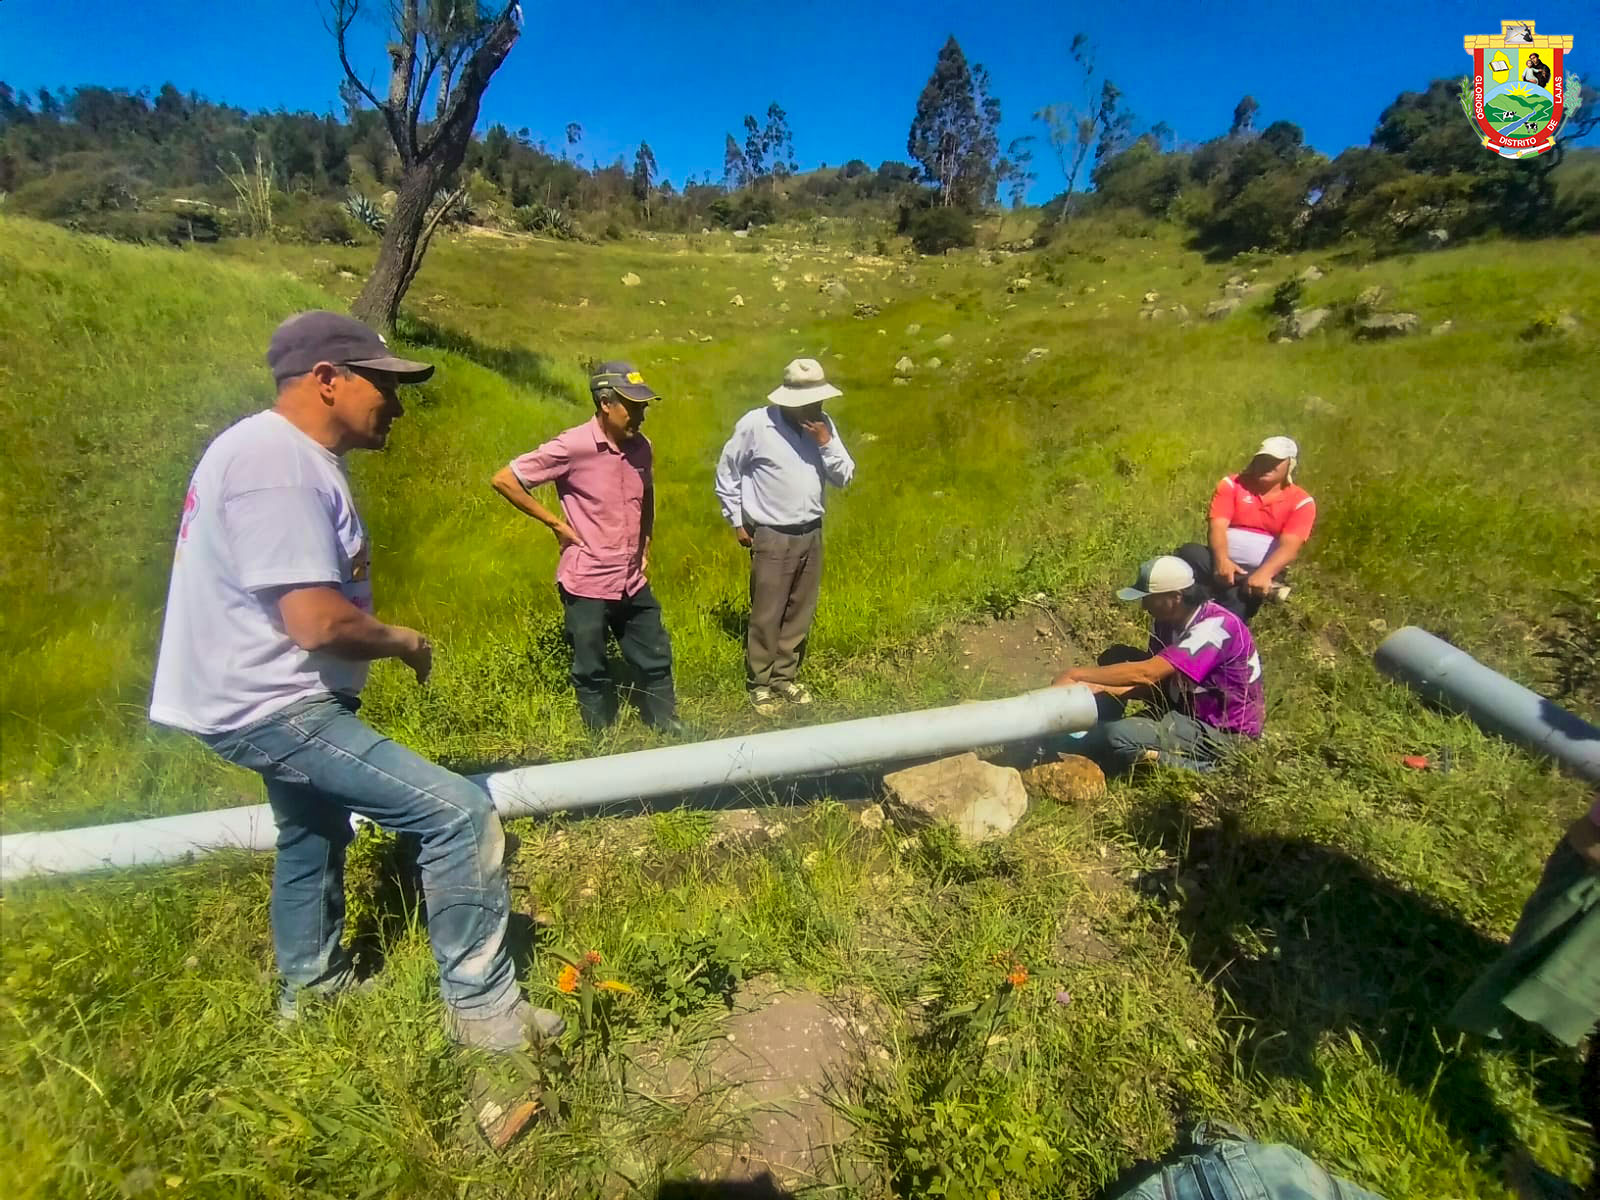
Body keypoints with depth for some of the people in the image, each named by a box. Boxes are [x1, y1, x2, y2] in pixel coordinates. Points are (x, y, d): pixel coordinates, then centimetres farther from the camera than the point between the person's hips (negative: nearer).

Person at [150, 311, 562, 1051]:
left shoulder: (292, 456, 9)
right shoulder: (276, 461, -24)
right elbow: (317, 622, -30)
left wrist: (385, 641, 10)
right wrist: (405, 642, -13)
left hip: (274, 698, 12)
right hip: (271, 707, -12)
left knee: (314, 834, 30)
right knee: (460, 815, -17)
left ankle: (311, 988, 52)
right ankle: (484, 1011, -1)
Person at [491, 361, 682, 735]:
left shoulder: (641, 447, 3)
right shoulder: (572, 447, -15)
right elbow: (504, 480, -10)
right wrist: (556, 523, -10)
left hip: (633, 582, 6)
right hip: (587, 583, -5)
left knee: (655, 659, 15)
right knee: (592, 672, 10)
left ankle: (669, 730, 32)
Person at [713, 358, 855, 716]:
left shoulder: (823, 424, 2)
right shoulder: (755, 425, -12)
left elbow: (844, 478, 1)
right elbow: (726, 475, -3)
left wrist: (826, 443, -14)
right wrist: (737, 522, -2)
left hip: (812, 534, 5)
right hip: (772, 537, -5)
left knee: (800, 613, 13)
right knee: (766, 615, 3)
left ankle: (785, 676, 29)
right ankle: (760, 683, 20)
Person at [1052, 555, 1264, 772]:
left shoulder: (1216, 626, -28)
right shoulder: (1166, 621, -2)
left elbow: (1147, 674, -37)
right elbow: (1157, 681, 3)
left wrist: (1076, 674, -32)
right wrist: (1107, 689, -14)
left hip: (1222, 732, -9)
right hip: (1187, 709, 9)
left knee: (1117, 736, -27)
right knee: (1116, 658, -2)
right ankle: (1085, 740, -1)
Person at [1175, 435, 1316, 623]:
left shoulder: (1301, 502, 1)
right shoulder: (1232, 484, 4)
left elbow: (1289, 547, -12)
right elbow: (1218, 526, -10)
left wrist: (1264, 573, -33)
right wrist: (1222, 559, -30)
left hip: (1261, 571, -1)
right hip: (1225, 564, 2)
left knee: (1236, 596, -35)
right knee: (1189, 553, -31)